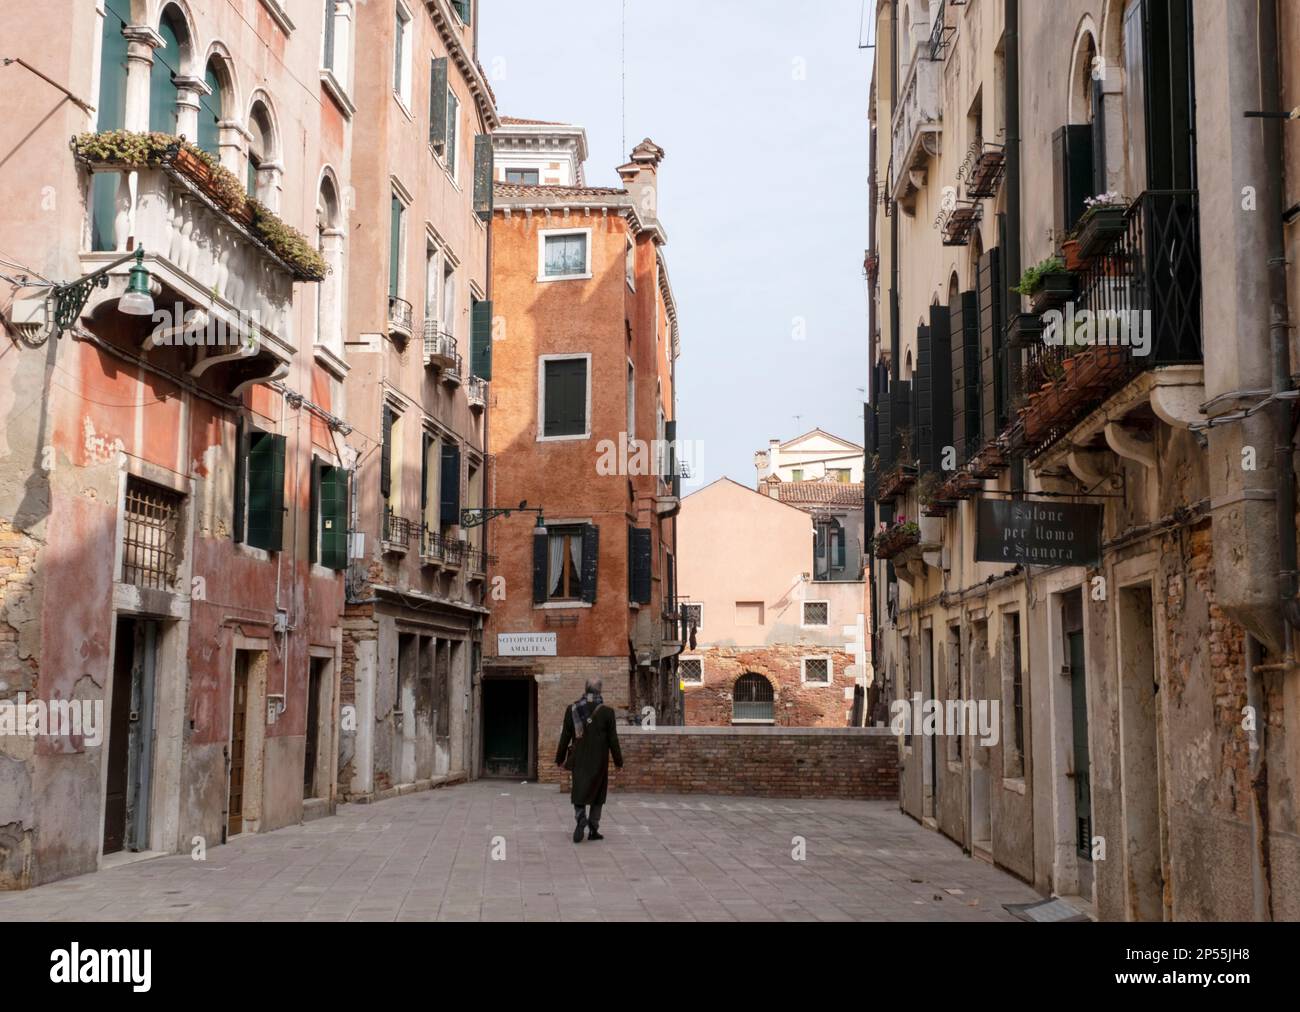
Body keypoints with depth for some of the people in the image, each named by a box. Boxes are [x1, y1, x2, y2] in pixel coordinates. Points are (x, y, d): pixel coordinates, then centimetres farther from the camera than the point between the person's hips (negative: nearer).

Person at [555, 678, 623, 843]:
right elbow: (613, 740, -6)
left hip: (579, 760, 2)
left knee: (579, 791, 11)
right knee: (597, 793, 10)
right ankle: (593, 829, 10)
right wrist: (619, 762, 4)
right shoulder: (607, 712, -8)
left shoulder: (572, 710, -1)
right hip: (599, 761, -2)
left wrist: (560, 759, 11)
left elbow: (565, 738, 2)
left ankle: (581, 817, -15)